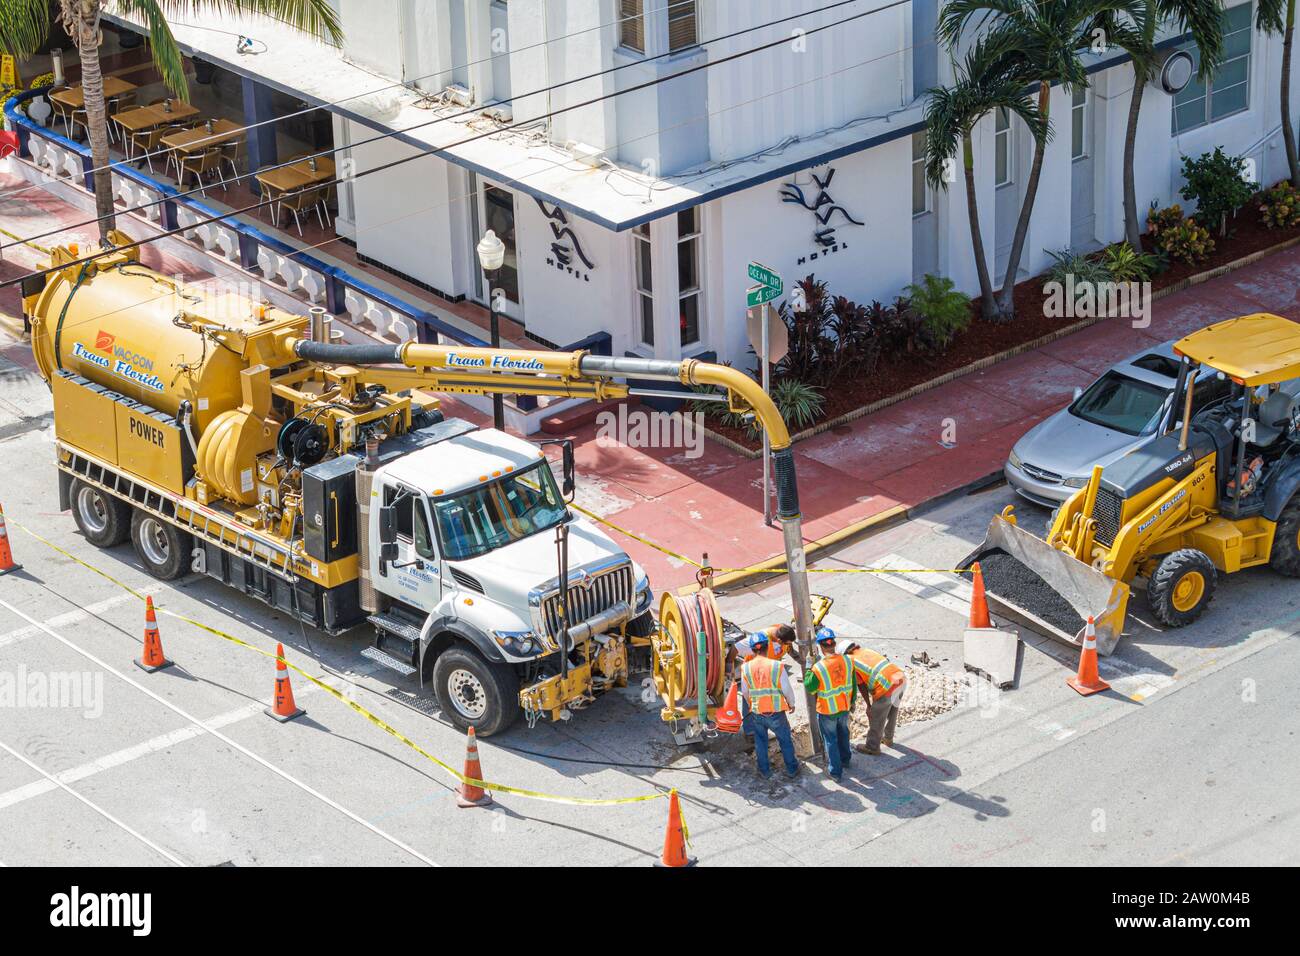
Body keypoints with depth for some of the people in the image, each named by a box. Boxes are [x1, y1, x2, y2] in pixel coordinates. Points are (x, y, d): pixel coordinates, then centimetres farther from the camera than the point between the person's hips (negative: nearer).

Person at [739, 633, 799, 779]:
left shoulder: (746, 668, -7)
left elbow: (745, 692, 3)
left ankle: (764, 771, 28)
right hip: (776, 712, -2)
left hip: (756, 713, 2)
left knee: (760, 742, 21)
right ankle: (791, 769, 28)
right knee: (785, 741, 17)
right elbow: (787, 689, -10)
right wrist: (791, 704, 11)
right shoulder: (777, 666, -16)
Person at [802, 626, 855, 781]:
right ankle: (845, 759, 50)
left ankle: (835, 772, 23)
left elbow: (809, 687, -12)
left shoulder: (818, 668, -28)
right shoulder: (846, 661, -13)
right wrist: (852, 702, 16)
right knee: (843, 734, 28)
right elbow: (853, 684, 0)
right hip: (844, 707, 4)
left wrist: (808, 671, 0)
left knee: (831, 740, 14)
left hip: (827, 711, -4)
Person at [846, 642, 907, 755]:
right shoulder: (867, 651, 20)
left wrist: (868, 705, 12)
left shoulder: (852, 661, 2)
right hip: (901, 678, 7)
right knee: (892, 711, 30)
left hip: (888, 686, -7)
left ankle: (872, 747, 30)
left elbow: (862, 686, 2)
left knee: (876, 719, 14)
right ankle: (888, 738, 50)